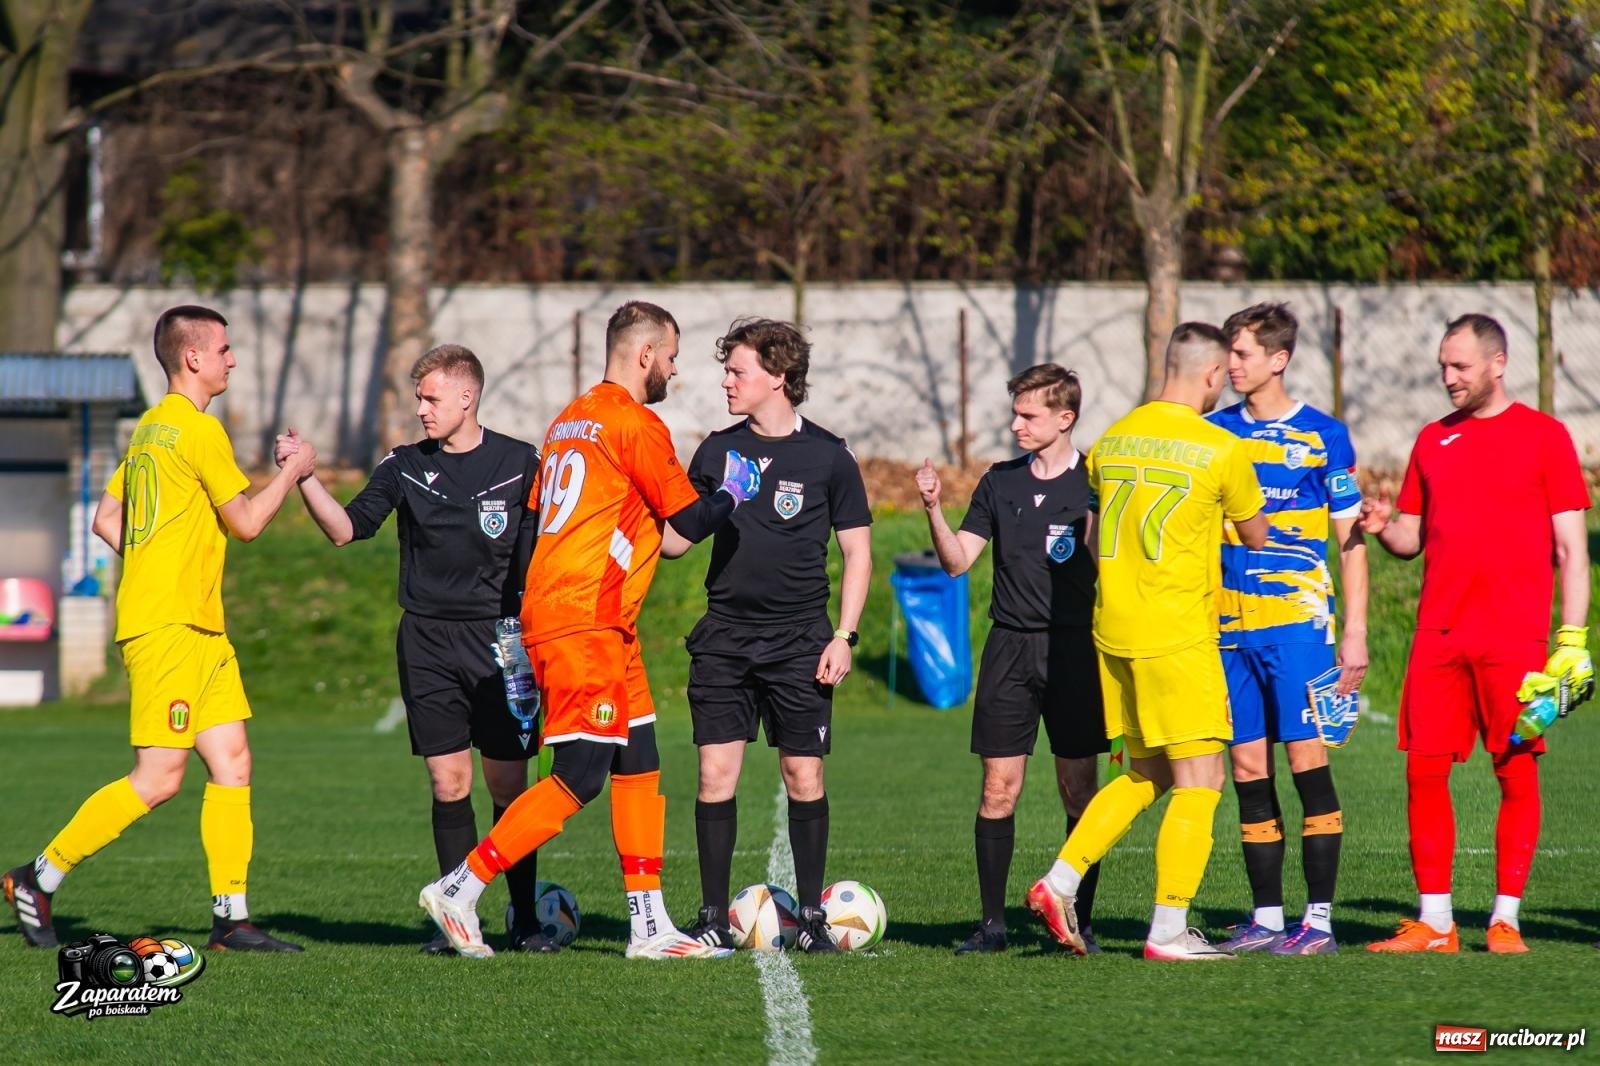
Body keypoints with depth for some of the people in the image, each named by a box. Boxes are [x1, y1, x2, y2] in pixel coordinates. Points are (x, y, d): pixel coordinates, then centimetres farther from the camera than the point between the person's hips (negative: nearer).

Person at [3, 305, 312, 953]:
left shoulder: (150, 429, 16)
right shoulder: (199, 430, -12)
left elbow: (106, 521, 19)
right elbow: (246, 522, -8)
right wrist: (293, 470, 6)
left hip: (199, 629, 10)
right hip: (167, 629, -10)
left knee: (231, 761, 4)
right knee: (160, 777, -10)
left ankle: (231, 918, 1)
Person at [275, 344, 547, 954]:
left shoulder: (518, 464, 2)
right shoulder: (405, 467, 6)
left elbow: (541, 557, 6)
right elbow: (347, 528, -3)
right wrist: (304, 476, -16)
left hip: (498, 640, -1)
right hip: (427, 642, 1)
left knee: (508, 784, 0)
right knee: (449, 783, -1)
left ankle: (524, 919, 11)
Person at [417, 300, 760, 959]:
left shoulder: (569, 421, 16)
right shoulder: (635, 424, -10)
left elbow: (537, 516, 19)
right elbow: (689, 521, -9)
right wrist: (734, 492, 10)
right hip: (587, 626, -10)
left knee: (639, 767, 10)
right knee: (579, 780, -8)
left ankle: (649, 927, 9)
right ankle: (460, 889, -7)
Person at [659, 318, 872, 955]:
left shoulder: (827, 458, -2)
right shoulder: (717, 451, 7)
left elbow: (857, 552, 2)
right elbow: (676, 538, 13)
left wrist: (843, 636, -5)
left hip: (799, 639, -2)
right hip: (724, 635, 2)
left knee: (804, 776, 0)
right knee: (716, 773, -4)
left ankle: (811, 918, 10)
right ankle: (714, 920, 1)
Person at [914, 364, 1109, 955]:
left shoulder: (1096, 482, -1)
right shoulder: (1000, 482, 10)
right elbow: (957, 560, 9)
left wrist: (1093, 523, -21)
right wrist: (933, 509, -6)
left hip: (1074, 646, -3)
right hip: (1010, 646, 3)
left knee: (1079, 790, 1)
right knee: (999, 789, -1)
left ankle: (1080, 922, 8)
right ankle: (992, 922, 4)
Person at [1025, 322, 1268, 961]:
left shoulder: (1112, 440, 8)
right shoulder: (1220, 450, -9)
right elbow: (1256, 537, 4)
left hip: (1112, 629, 7)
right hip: (1179, 635, -7)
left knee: (1146, 774, 18)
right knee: (1198, 780, -1)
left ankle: (1059, 883, 10)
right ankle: (1168, 932, -5)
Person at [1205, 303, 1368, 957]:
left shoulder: (1322, 436, 0)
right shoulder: (1214, 433, 11)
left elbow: (1351, 539, 2)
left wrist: (1354, 632, -5)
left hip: (1297, 619, -4)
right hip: (1229, 625, 4)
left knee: (1306, 758, -8)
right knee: (1248, 768, 4)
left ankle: (1319, 919, -5)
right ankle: (1266, 918, 10)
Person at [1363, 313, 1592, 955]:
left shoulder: (1544, 437, 2)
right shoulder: (1433, 440, 15)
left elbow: (1571, 547, 0)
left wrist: (1573, 638, -7)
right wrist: (1384, 528, -4)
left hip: (1513, 637, -4)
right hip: (1438, 635, 4)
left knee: (1516, 772, -3)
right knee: (1425, 768, -1)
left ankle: (1505, 919, 3)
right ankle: (1434, 921, 4)